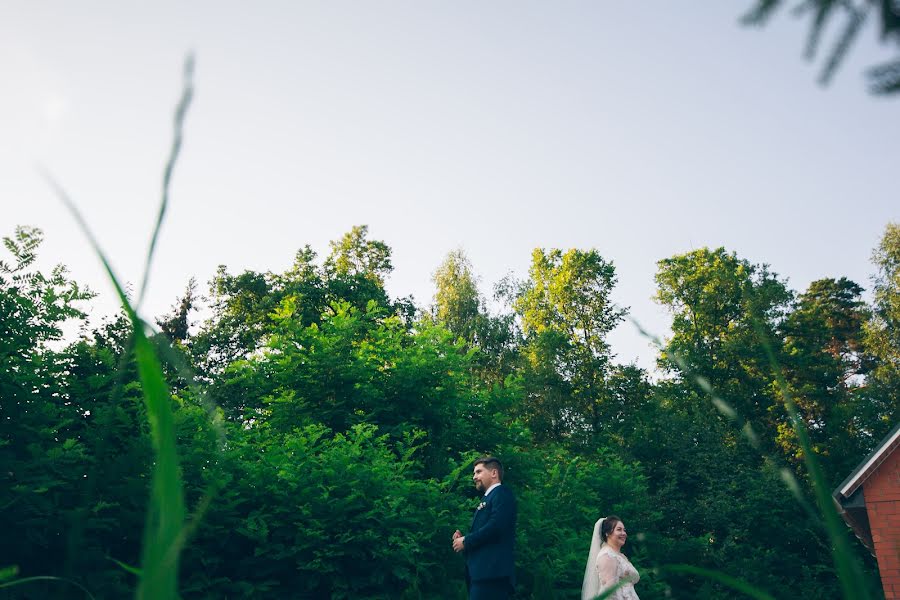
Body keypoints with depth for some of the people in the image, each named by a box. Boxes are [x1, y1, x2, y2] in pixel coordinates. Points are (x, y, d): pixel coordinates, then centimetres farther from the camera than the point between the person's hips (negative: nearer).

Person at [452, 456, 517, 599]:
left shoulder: (501, 494, -2)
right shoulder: (487, 498, 26)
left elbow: (496, 526, -17)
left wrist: (466, 541, -8)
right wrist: (463, 537, 5)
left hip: (491, 572, -9)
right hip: (482, 572, 9)